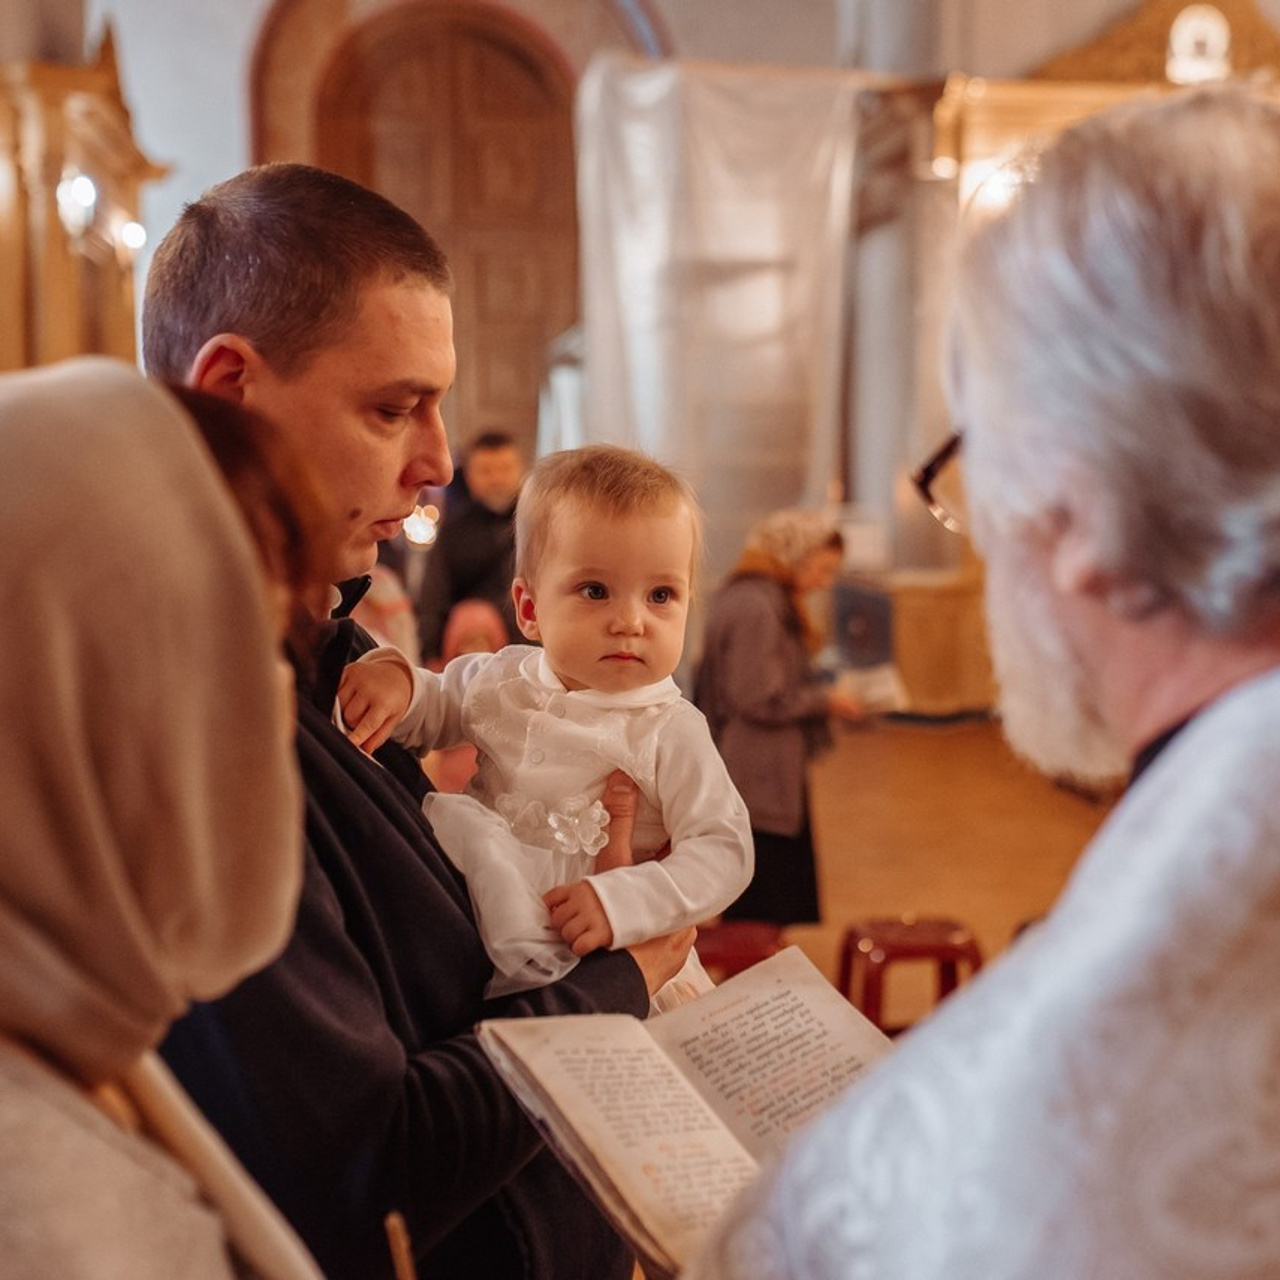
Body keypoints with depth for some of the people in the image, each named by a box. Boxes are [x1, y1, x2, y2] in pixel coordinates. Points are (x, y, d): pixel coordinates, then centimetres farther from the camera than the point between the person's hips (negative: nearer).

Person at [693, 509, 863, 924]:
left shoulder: (740, 596, 13)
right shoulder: (756, 607, -20)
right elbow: (760, 699, -22)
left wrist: (820, 694, 10)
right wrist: (826, 700, -10)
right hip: (761, 783, -11)